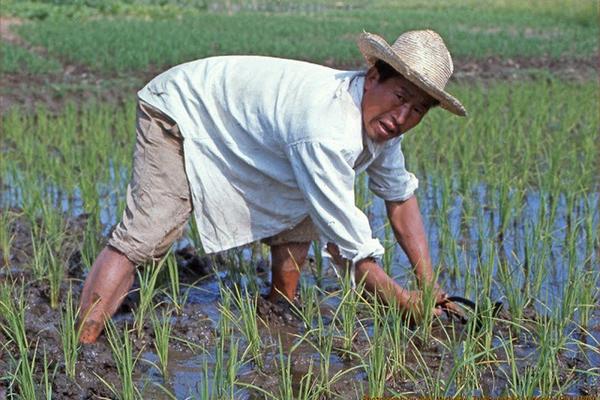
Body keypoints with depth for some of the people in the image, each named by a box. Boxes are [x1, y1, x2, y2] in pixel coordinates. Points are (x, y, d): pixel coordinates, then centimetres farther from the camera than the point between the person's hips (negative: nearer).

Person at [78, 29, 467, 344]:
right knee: (144, 236, -23)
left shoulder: (379, 114, -10)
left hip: (242, 126, 9)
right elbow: (351, 252, -35)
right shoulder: (326, 130, -39)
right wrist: (407, 303, -22)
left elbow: (401, 196, 5)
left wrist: (430, 286, 0)